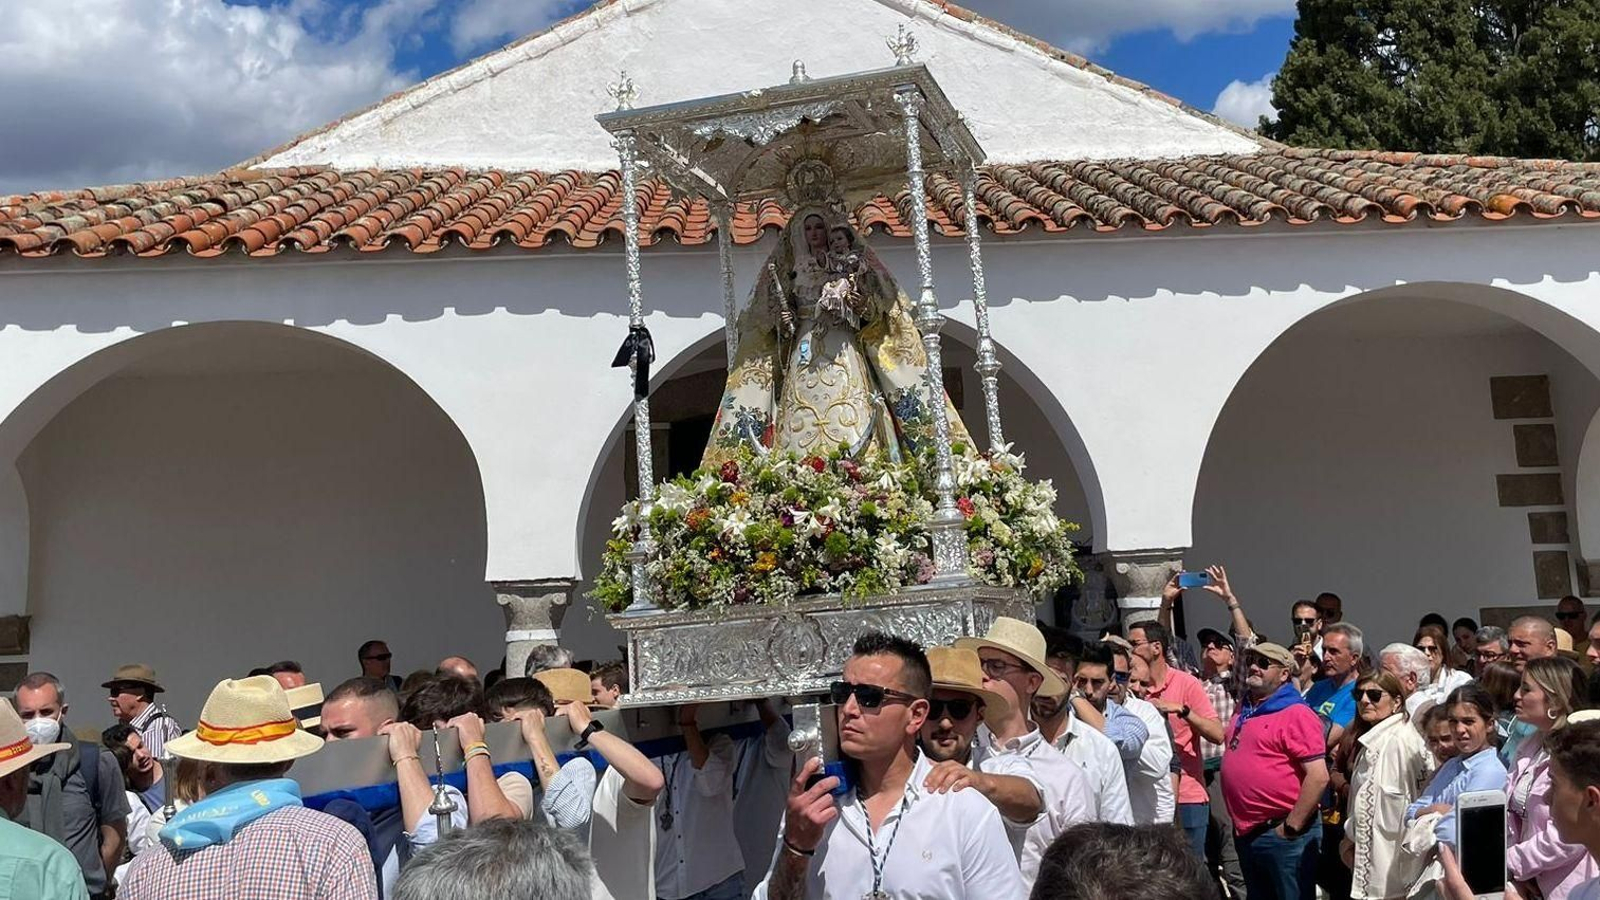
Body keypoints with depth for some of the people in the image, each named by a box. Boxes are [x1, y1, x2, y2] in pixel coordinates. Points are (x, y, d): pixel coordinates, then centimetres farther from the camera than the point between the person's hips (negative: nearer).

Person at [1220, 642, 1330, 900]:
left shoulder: (1296, 714, -13)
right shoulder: (1244, 710, 11)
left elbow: (1318, 776, -20)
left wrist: (1292, 827, -17)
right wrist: (1239, 821, 14)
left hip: (1281, 833, -8)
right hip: (1245, 832, 8)